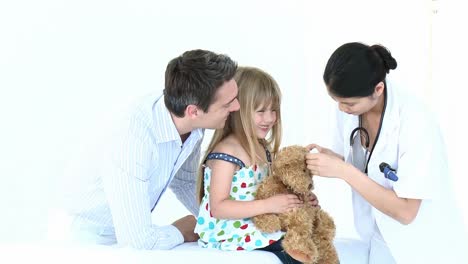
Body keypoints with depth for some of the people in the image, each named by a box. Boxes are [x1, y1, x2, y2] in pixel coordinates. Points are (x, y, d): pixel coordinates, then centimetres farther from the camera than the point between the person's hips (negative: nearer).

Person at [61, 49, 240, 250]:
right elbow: (137, 240, -32)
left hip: (134, 225, 5)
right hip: (91, 232, -5)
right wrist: (183, 231, -16)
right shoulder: (134, 138, -34)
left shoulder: (193, 122, -15)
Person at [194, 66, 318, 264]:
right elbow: (218, 208, -22)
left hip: (258, 228, 9)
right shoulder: (226, 152, -18)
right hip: (230, 238, -9)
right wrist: (268, 205, -26)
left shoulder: (262, 148, 10)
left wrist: (298, 197, 1)